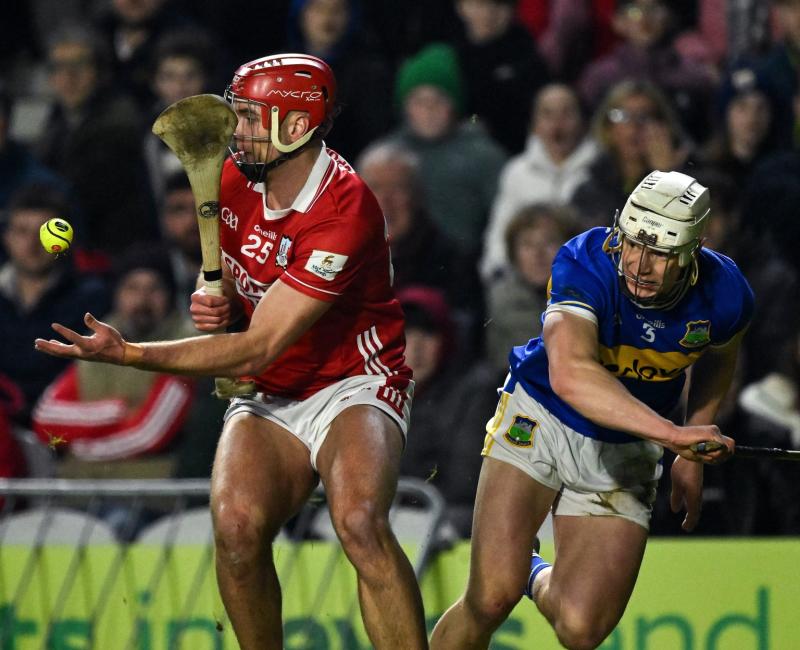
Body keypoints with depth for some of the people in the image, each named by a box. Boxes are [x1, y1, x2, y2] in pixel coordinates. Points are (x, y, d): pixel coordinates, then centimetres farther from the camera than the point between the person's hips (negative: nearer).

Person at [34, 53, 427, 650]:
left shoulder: (345, 212, -24)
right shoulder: (235, 180, 1)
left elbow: (255, 351, -24)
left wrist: (125, 354, -25)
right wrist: (216, 303, -4)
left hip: (354, 385, -6)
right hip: (270, 399, 6)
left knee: (360, 522, -35)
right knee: (237, 523, -25)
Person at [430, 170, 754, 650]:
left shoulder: (725, 295, -17)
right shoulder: (584, 265, -29)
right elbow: (570, 374, -47)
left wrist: (692, 458, 12)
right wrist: (673, 434, -55)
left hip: (624, 457, 3)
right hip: (538, 421, -3)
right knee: (491, 599, -19)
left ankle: (540, 581, 28)